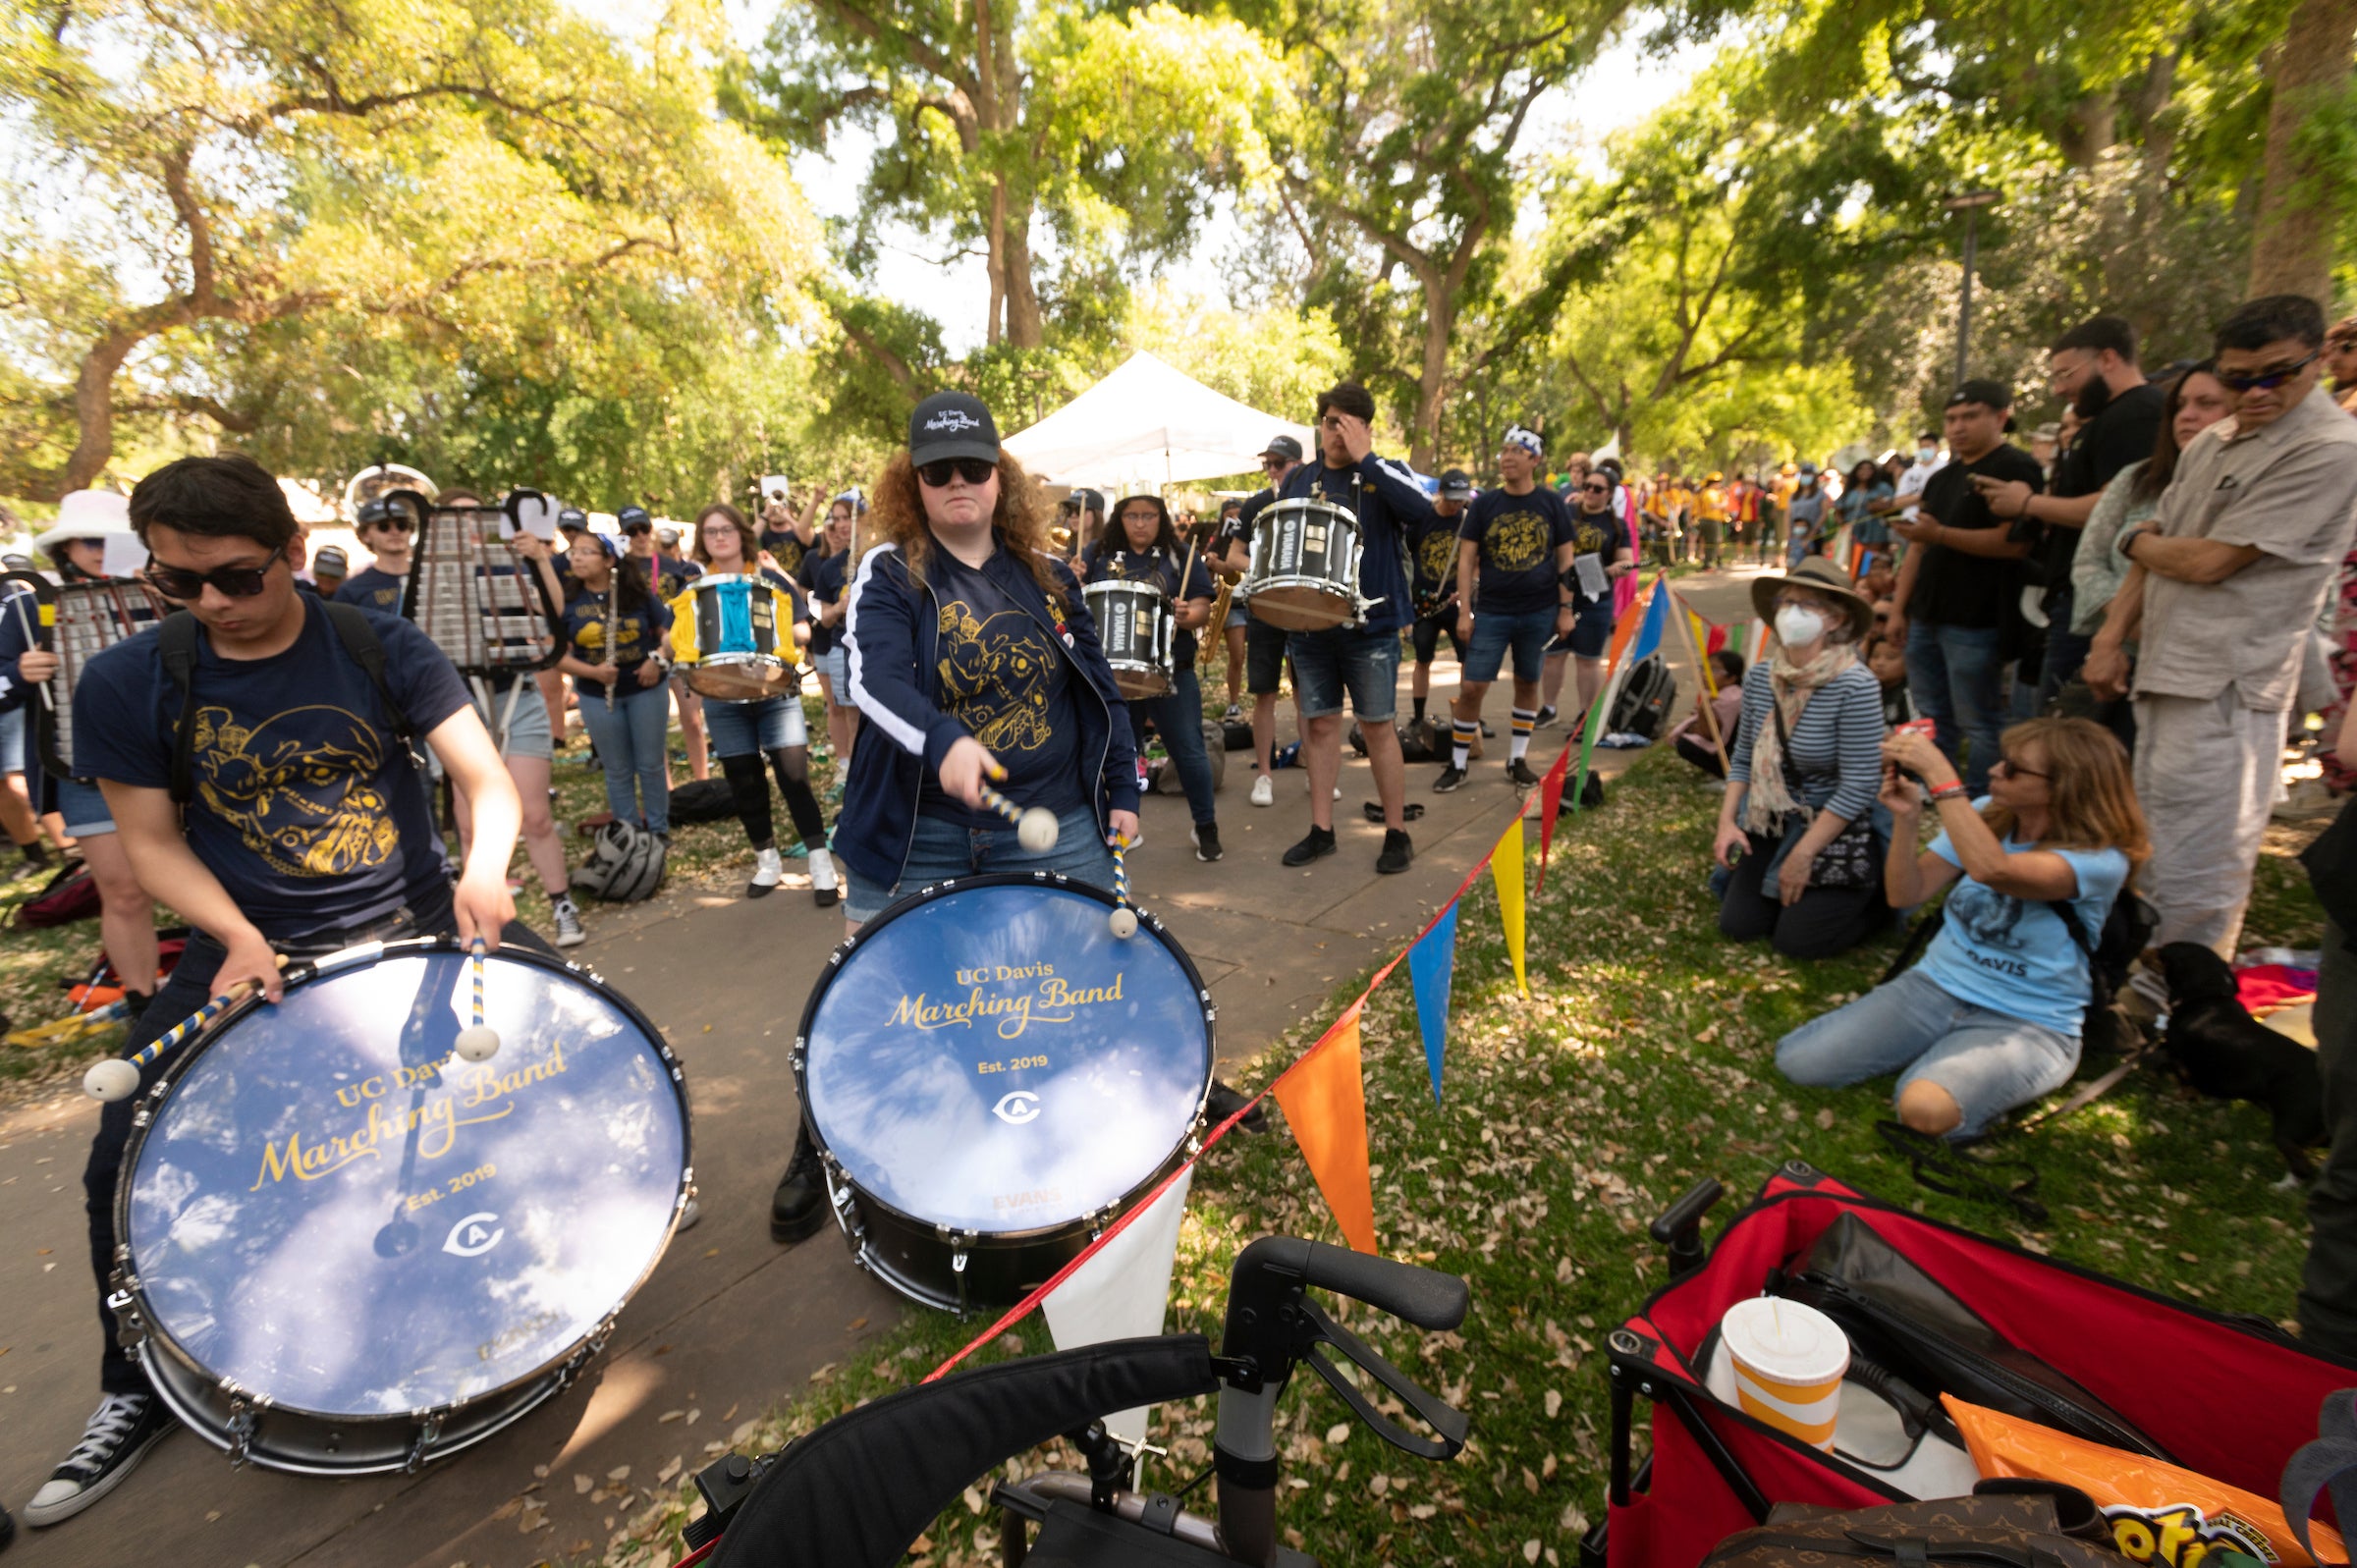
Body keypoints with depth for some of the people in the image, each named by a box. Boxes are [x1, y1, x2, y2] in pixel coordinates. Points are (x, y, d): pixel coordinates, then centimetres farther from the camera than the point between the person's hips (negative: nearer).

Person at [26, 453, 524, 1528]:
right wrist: (236, 938, -19)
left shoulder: (380, 648, -11)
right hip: (252, 944, 1)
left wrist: (484, 873, -34)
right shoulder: (125, 685, -9)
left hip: (417, 919, 0)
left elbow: (486, 776, -14)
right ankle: (136, 1392, 24)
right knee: (125, 1161, -4)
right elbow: (152, 840, -2)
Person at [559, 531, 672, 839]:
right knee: (618, 771, 8)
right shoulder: (568, 602, -1)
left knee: (651, 764, 6)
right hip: (598, 696, 1)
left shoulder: (637, 593, -2)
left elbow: (668, 631, 2)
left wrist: (657, 659, -16)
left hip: (645, 689, -1)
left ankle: (659, 830, 19)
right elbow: (559, 654, -2)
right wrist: (592, 672, -19)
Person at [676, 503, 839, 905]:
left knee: (794, 775, -9)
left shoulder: (771, 578, 2)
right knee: (743, 782, 8)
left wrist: (783, 632, -19)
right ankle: (767, 860, 25)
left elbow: (804, 631, 1)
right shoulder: (692, 585, 7)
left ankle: (821, 863, -1)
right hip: (724, 700, 2)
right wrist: (681, 644, -14)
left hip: (776, 692, -2)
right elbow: (673, 640, 8)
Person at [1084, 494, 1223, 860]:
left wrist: (1186, 615, -25)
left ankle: (1206, 826, 19)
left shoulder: (1179, 556, 3)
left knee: (1188, 751, 1)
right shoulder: (1100, 554, 7)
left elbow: (1203, 609, -2)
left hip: (1170, 672, -2)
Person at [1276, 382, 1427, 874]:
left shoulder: (1385, 474, 0)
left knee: (1378, 726, 1)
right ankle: (1321, 829, 18)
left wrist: (1364, 457, -18)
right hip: (1309, 625, 4)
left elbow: (1420, 509, -20)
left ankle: (1397, 832, 13)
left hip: (1370, 625, -3)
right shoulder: (1298, 480, 11)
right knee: (1319, 724, 8)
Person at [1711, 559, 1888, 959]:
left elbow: (1860, 786, -22)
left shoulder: (1854, 686, -23)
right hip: (1772, 824, 6)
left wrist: (1803, 855, -19)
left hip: (1838, 829, -5)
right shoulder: (1760, 677, -5)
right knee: (1738, 925, 5)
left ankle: (1882, 894, 21)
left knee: (1797, 939, -4)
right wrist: (1727, 822, -5)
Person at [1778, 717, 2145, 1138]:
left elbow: (1992, 870, -37)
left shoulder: (2101, 860, -16)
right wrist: (1905, 819, -16)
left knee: (1926, 1108, -34)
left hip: (2025, 1022, -5)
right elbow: (1906, 894, 0)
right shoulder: (1986, 815, 1)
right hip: (1935, 987, 5)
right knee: (1798, 1061, -11)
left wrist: (1939, 772, -34)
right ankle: (1938, 1055, 12)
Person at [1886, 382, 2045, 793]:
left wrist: (1940, 534, -25)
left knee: (1979, 725, -2)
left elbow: (2016, 543, -19)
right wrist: (1901, 609, 14)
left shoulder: (2016, 468, -6)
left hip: (1975, 623, -8)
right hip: (1926, 619, 8)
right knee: (1933, 721, 13)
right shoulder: (1942, 477, 19)